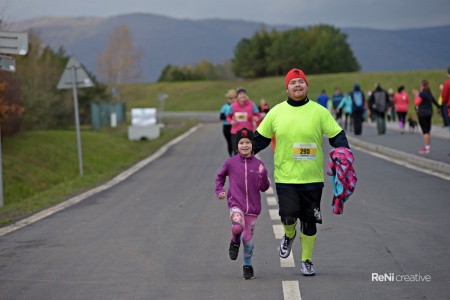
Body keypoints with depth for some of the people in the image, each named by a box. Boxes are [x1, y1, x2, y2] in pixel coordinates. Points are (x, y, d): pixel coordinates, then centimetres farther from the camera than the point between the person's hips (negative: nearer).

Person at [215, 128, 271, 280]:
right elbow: (220, 176, 20)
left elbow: (264, 188, 0)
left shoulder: (258, 164, 1)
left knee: (248, 238, 4)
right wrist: (219, 190, 6)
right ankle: (235, 242, 4)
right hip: (235, 203, -1)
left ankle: (248, 266, 27)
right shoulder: (231, 162, 1)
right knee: (237, 226, -31)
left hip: (252, 206, 1)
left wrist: (263, 175, -17)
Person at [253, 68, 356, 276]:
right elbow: (260, 138, 13)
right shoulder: (276, 112, 3)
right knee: (288, 216, -15)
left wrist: (344, 154, -16)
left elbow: (337, 136, 2)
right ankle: (289, 235, 22)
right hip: (285, 178, 0)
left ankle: (306, 261, 26)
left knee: (309, 222, 7)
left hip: (312, 179, 0)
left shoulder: (319, 111, 0)